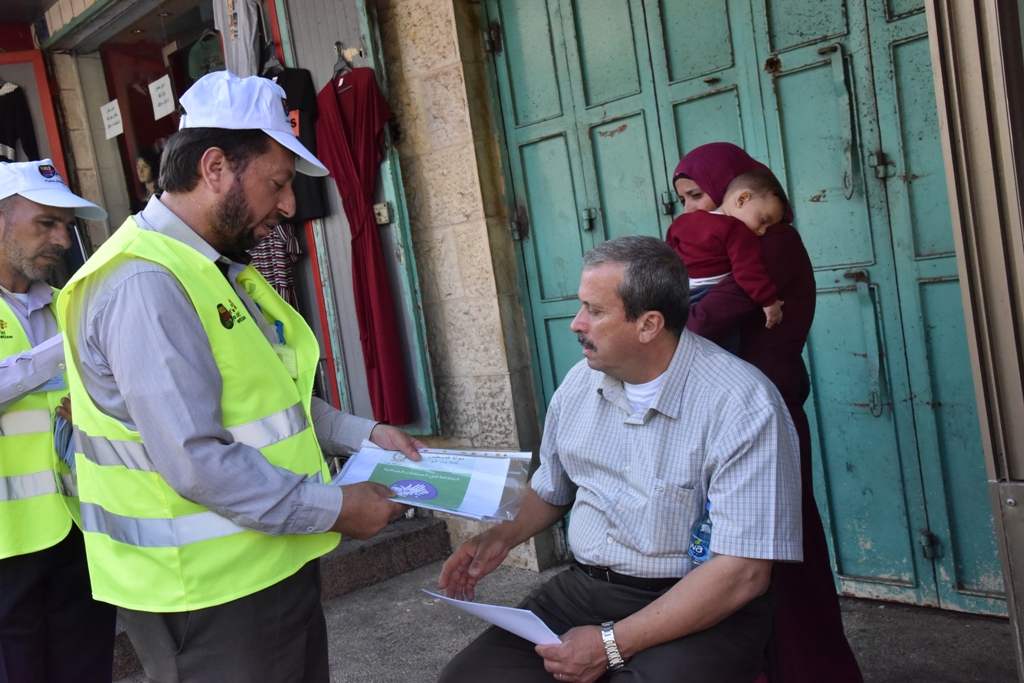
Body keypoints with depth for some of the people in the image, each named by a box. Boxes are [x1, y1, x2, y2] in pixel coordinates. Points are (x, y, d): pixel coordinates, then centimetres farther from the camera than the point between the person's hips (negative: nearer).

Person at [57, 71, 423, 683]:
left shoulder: (218, 270, 11)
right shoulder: (143, 284, -22)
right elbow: (195, 462, -27)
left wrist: (365, 433, 8)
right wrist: (334, 509, -19)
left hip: (275, 563, 10)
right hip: (211, 592, -10)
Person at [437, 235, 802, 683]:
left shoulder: (743, 405, -17)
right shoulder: (580, 383, 4)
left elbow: (742, 573, -20)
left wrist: (612, 644, -21)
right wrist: (503, 536, 0)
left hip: (699, 612, -5)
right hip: (580, 591, 5)